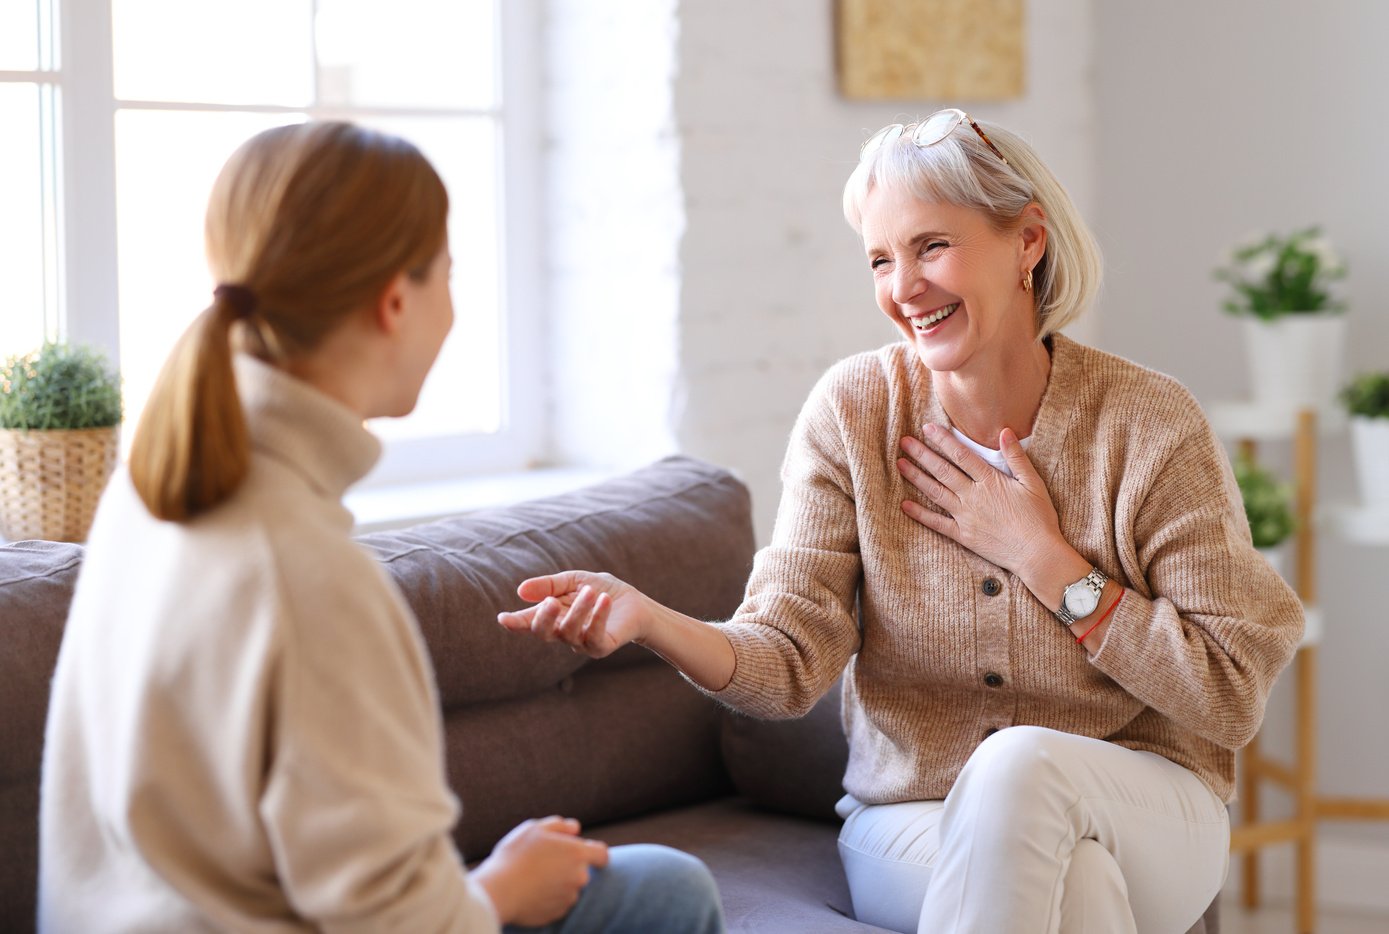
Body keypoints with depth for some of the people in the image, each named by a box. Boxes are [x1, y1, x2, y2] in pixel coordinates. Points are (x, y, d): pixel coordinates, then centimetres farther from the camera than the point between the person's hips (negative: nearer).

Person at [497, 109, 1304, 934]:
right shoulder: (853, 410, -3)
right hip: (918, 828, -1)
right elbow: (791, 661, -12)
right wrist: (647, 619, -32)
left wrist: (1041, 556, -14)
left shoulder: (1150, 424, -9)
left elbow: (1233, 695, -9)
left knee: (1021, 763, -34)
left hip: (1146, 814, 1)